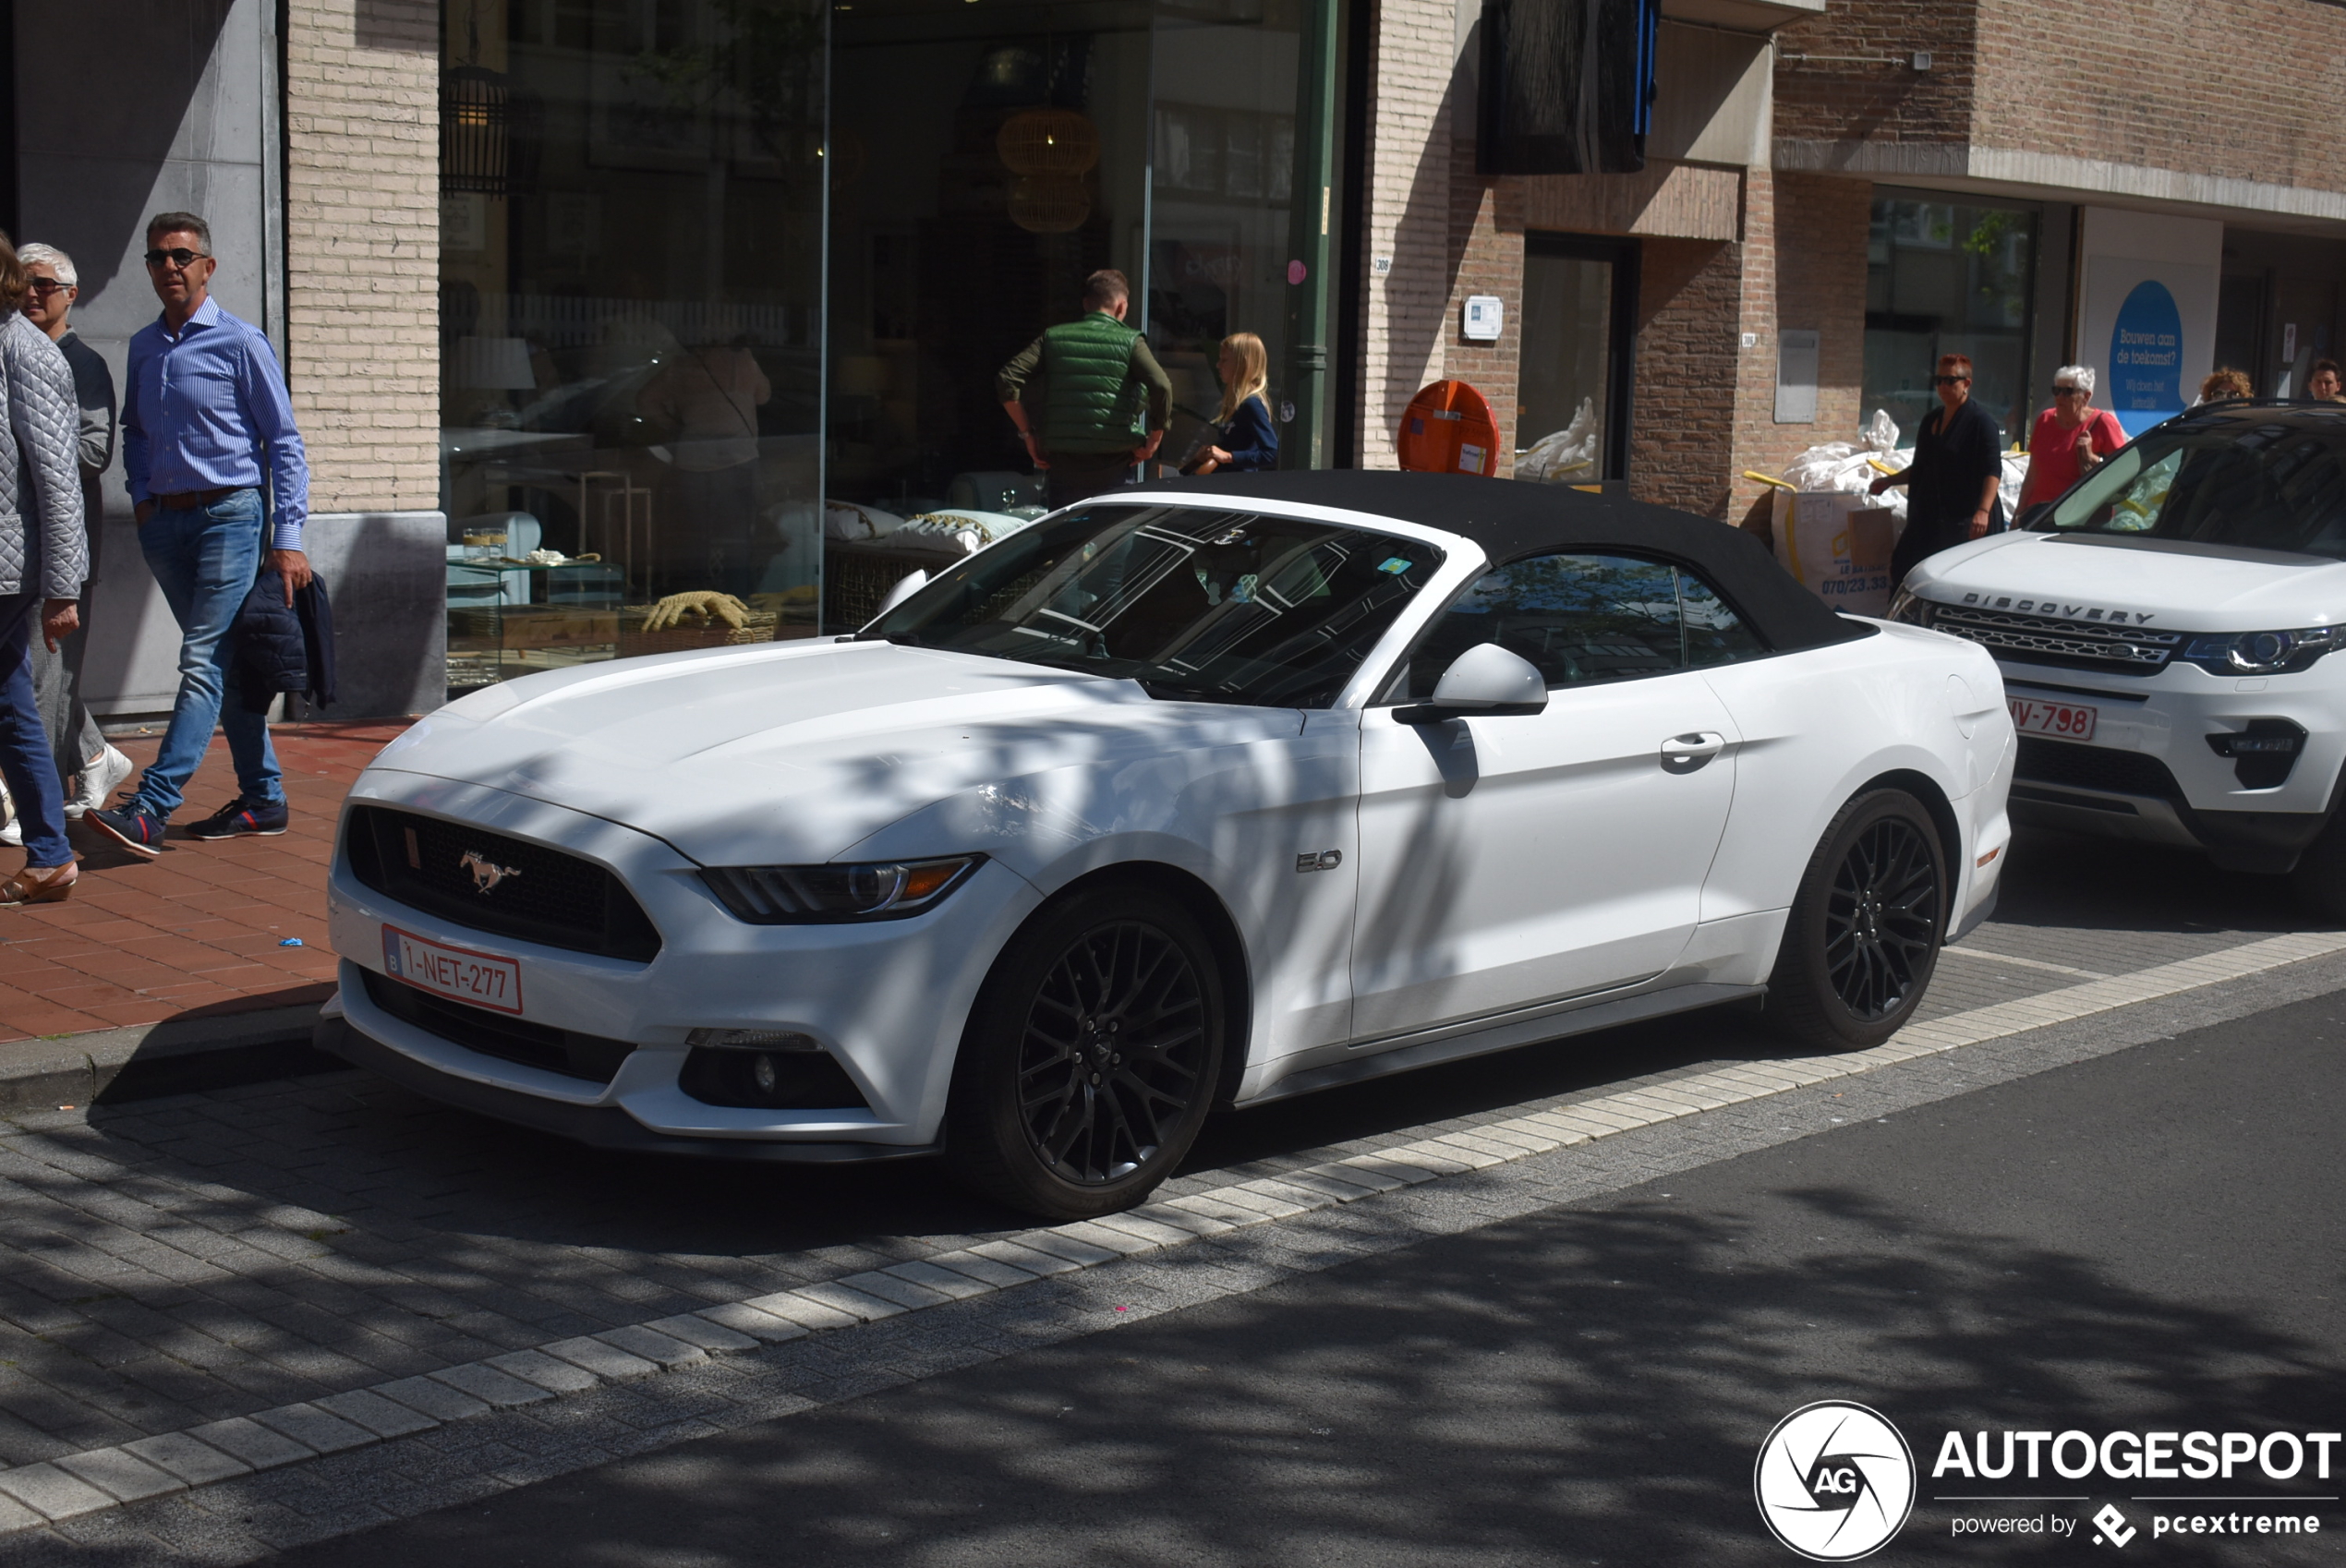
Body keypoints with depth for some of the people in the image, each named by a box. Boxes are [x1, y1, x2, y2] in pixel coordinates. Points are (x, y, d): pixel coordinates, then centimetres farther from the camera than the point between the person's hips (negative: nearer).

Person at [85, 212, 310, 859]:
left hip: (228, 515, -7)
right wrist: (142, 497, 7)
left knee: (203, 661, -12)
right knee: (221, 661, 10)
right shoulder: (142, 347, 13)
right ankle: (263, 797, 17)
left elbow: (284, 441, -6)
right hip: (164, 521, 7)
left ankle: (151, 808, -20)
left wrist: (287, 537, -12)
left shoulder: (240, 343, -5)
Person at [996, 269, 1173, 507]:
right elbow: (1161, 387, -16)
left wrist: (1028, 434, 5)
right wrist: (1153, 441, -4)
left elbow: (1007, 381, -1)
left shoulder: (1053, 337, 8)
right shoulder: (1130, 341, 0)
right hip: (1113, 467, -2)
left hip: (1061, 464, 2)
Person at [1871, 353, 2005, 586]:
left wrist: (1983, 511, -28)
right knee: (1902, 569, 2)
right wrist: (1890, 480, 17)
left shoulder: (1981, 421, -6)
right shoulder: (1932, 420, 17)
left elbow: (1992, 472, -15)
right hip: (1929, 518, 8)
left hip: (1965, 521, -8)